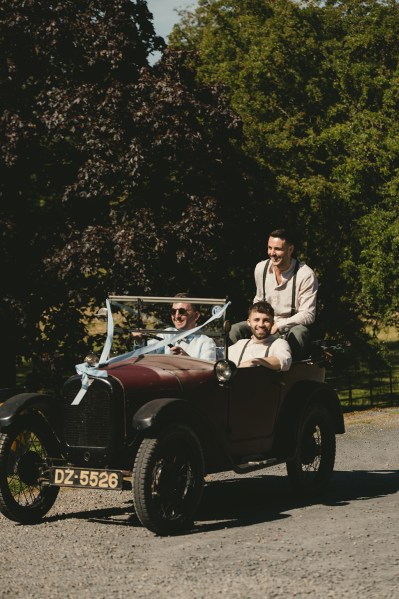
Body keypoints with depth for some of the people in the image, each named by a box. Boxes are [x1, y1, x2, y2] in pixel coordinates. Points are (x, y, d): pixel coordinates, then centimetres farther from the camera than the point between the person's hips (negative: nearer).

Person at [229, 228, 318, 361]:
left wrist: (278, 326, -21)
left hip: (293, 326, -5)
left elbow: (308, 315, -15)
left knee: (299, 333, -40)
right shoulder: (261, 268, 4)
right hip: (264, 324, 5)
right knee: (234, 330, -19)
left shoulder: (305, 275, -14)